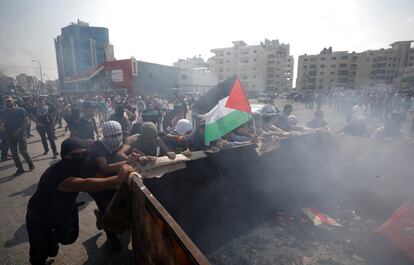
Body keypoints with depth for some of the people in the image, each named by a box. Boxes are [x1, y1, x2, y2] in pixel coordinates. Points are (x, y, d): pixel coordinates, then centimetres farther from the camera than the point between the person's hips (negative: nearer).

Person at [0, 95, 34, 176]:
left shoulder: (21, 110, -4)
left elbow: (27, 121, -8)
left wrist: (19, 130, -16)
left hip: (21, 134, -4)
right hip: (10, 135, 4)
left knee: (23, 151, -4)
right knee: (14, 153, 7)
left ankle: (30, 163, 20)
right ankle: (20, 169, 18)